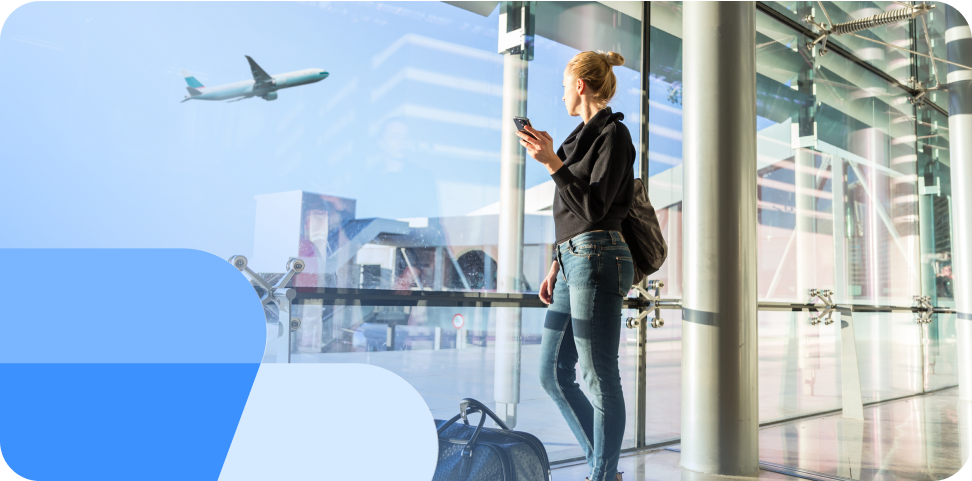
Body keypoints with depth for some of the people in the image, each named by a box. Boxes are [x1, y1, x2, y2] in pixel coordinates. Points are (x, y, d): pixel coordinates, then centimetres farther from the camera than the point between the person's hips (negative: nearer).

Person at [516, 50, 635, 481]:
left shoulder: (613, 134, -5)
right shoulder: (584, 136, 21)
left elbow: (593, 208, -14)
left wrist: (552, 163, -20)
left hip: (597, 259, -10)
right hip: (572, 261, 10)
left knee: (599, 377, -3)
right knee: (552, 373, 11)